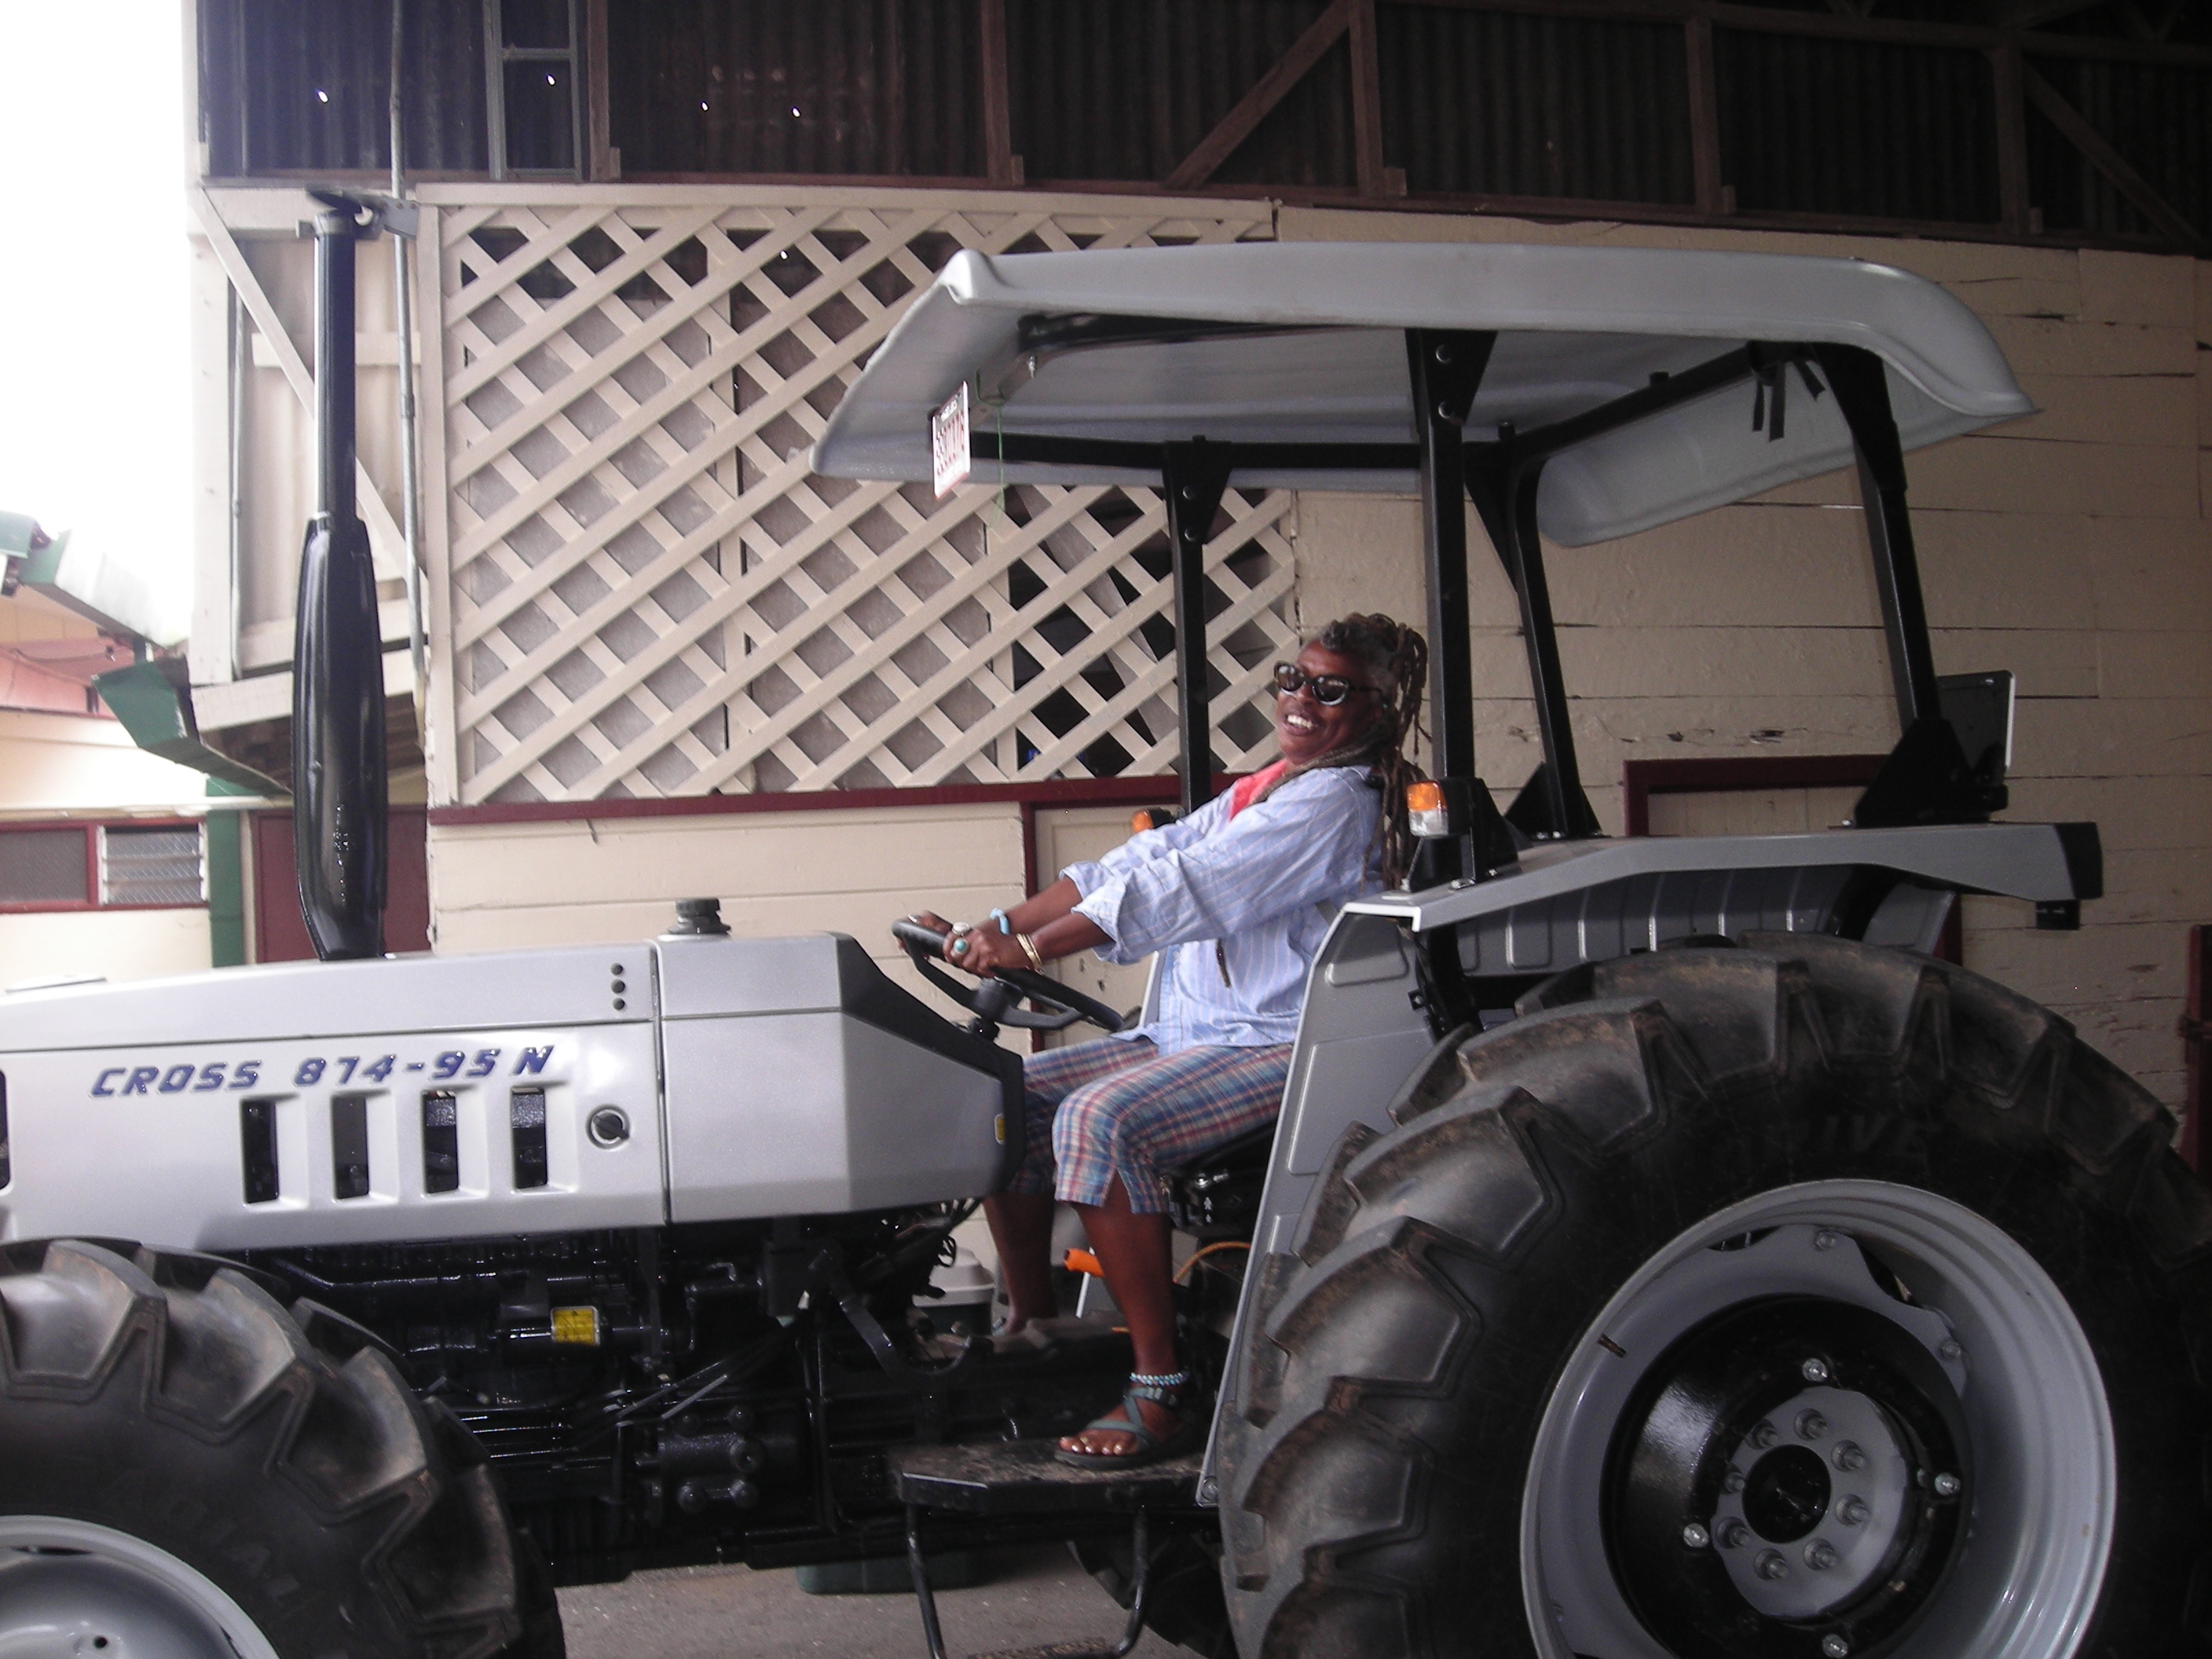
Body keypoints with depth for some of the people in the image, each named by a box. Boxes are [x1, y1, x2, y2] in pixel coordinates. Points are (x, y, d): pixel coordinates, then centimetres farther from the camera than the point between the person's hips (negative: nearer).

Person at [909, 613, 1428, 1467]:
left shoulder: (1335, 801, -12)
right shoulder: (1257, 793, 18)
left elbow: (1182, 890, -21)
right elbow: (1137, 864, 10)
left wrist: (1030, 949, -24)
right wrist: (1000, 927, -2)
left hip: (1282, 1052, -9)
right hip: (1190, 1035, 9)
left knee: (1100, 1118, -31)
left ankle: (1163, 1392, -25)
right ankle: (1030, 1328, 11)